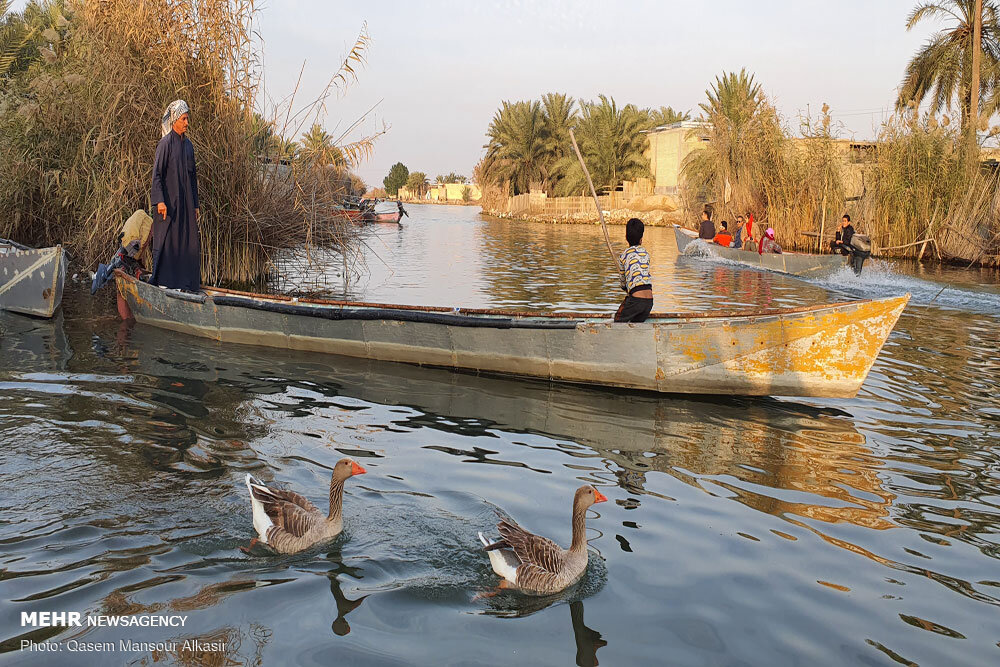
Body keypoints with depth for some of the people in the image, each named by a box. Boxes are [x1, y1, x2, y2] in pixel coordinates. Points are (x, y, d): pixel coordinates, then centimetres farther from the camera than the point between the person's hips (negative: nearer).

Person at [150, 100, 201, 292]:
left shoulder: (188, 145, 13)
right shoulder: (165, 144, -7)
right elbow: (157, 174, -12)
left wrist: (195, 204, 15)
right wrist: (160, 201, -22)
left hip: (186, 202, 7)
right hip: (169, 201, -7)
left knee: (189, 242, 6)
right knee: (166, 241, -3)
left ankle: (185, 282, 13)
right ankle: (160, 280, 4)